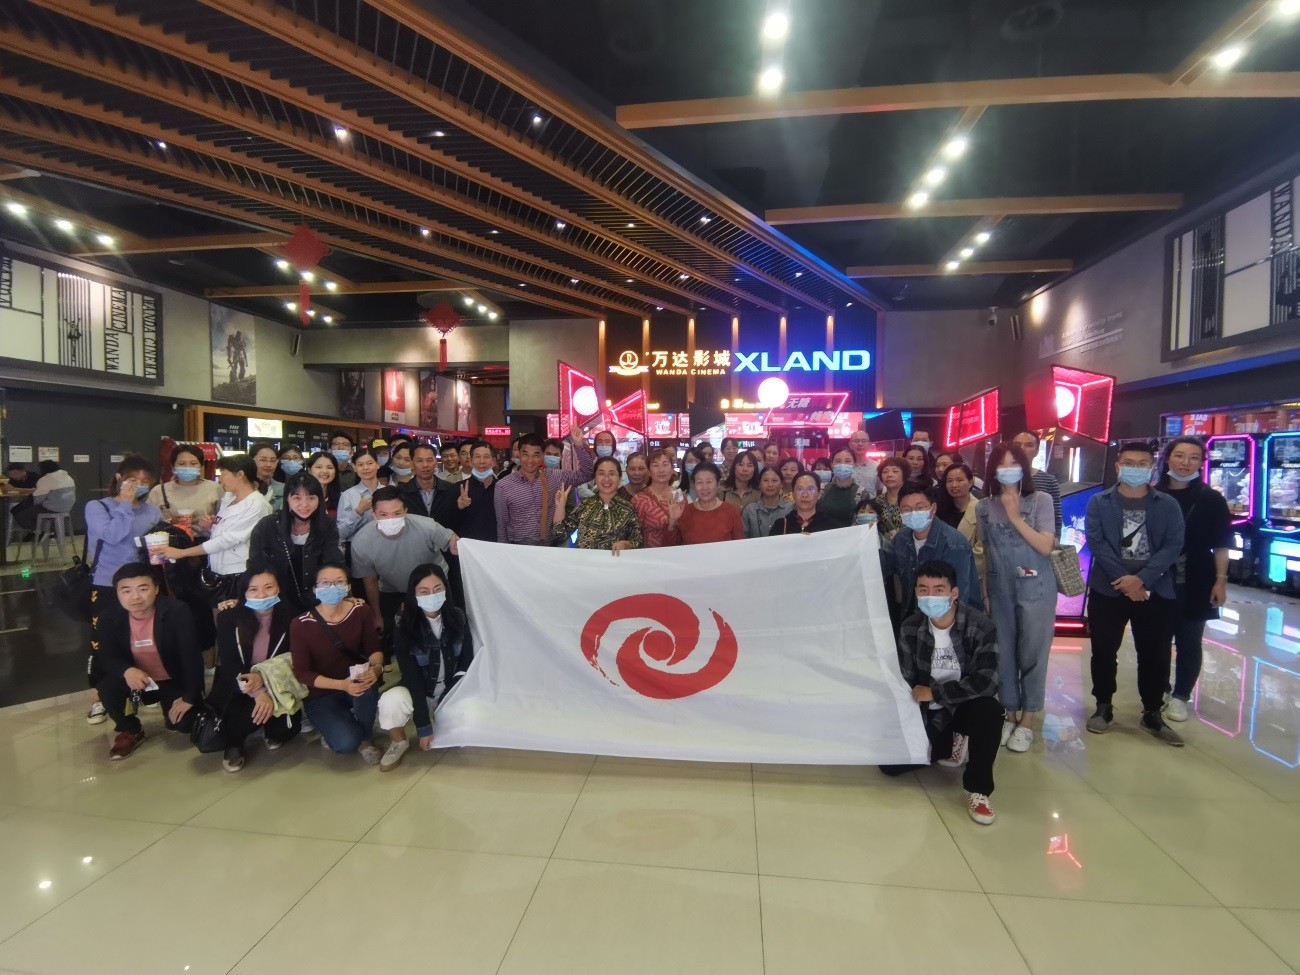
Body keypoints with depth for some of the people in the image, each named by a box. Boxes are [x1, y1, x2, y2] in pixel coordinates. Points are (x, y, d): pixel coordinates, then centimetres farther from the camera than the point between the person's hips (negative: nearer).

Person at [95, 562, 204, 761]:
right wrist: (126, 670, -36)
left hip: (174, 681, -3)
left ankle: (170, 712, 19)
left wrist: (189, 697, -25)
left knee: (184, 724, -21)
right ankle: (130, 731, 1)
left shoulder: (177, 611, -23)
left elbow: (191, 656, -23)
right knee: (106, 686, -28)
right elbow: (107, 658, -12)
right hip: (138, 680, 3)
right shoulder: (112, 618, -11)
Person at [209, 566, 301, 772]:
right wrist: (258, 693, -29)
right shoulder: (228, 618, -10)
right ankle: (233, 743, 7)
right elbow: (228, 664, -14)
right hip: (236, 687, 0)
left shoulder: (290, 617, -12)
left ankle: (272, 732, 19)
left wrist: (263, 678, -28)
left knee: (286, 729, -22)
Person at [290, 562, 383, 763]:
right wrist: (342, 685, -29)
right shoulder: (301, 625, -16)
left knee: (368, 684, -35)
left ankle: (366, 738, -5)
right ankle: (334, 727, 13)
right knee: (346, 743, -26)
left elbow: (374, 649, -6)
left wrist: (376, 667, -31)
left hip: (356, 682, 2)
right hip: (321, 695, -2)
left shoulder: (361, 611, -11)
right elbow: (302, 673, -14)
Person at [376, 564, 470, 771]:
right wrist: (424, 727, -21)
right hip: (418, 693, -1)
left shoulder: (458, 618, -12)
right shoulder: (404, 629, -18)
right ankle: (399, 742, 1)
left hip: (453, 691, 2)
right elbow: (413, 679, -19)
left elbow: (467, 663, -4)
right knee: (390, 701, -32)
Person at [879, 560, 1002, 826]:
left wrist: (934, 692, -24)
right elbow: (906, 682, -4)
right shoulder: (910, 628, -10)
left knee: (990, 710, -38)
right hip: (929, 713, 3)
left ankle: (977, 790, -17)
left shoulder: (980, 627, -21)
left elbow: (985, 682, -30)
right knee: (890, 764, -8)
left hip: (967, 707, -3)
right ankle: (949, 745, 18)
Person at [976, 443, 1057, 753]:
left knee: (1032, 653, 5)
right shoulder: (984, 507, 4)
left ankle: (1028, 719, 18)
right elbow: (985, 553, 9)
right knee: (1003, 652, 9)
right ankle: (1010, 714, 25)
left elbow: (1046, 547, -13)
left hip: (1035, 588, -3)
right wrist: (984, 592, 8)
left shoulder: (1041, 500, -5)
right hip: (999, 589, 3)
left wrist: (1016, 518, -18)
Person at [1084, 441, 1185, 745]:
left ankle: (1152, 714, 24)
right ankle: (1104, 707, 23)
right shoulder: (1099, 503, 2)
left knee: (1155, 656, 7)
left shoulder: (1168, 505, 4)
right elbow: (1096, 542, -7)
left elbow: (1173, 546, -5)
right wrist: (1124, 579, -16)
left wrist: (1141, 579, -17)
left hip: (1156, 592, 1)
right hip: (1107, 590, -1)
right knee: (1104, 652, 7)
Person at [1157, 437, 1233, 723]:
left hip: (1195, 584, -1)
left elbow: (1221, 544, -1)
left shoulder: (1211, 500, -1)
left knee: (1189, 643, 8)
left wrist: (1220, 580, -7)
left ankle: (1180, 696, 21)